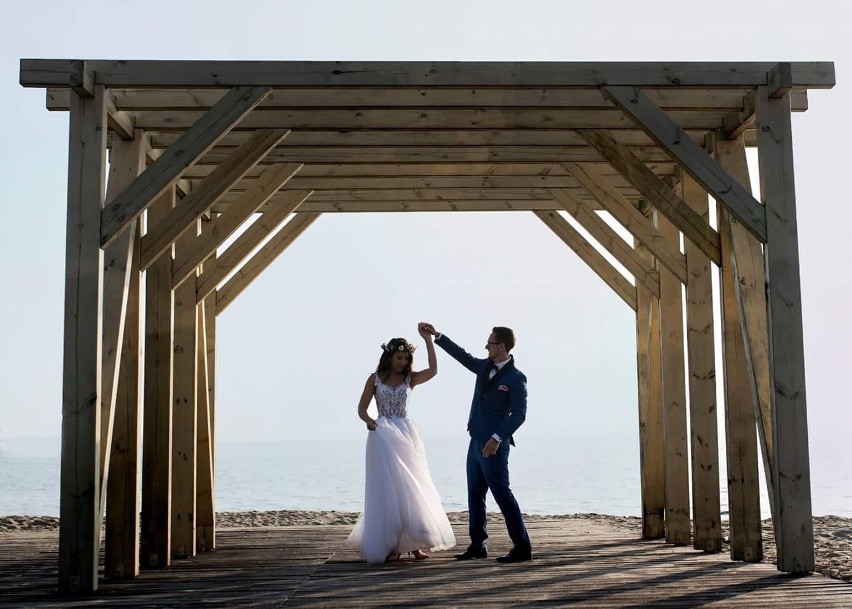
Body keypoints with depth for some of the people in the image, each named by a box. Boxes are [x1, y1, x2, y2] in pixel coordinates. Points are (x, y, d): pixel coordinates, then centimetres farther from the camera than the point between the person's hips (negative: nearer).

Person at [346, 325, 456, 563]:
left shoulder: (409, 379, 7)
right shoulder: (375, 379, 4)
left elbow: (433, 370, -11)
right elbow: (361, 408, 4)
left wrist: (427, 339, -16)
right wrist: (368, 421, -18)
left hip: (406, 435, 2)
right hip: (382, 436, -2)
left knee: (411, 488, 2)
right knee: (388, 489, -3)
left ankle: (412, 543, 7)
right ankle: (390, 544, 1)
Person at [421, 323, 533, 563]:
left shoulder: (516, 378, -12)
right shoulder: (484, 367, 9)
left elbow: (518, 414, -18)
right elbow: (462, 355, 24)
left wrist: (497, 438, -25)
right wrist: (437, 336, 24)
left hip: (493, 445, -8)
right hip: (476, 442, 9)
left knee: (502, 494, -8)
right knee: (475, 495, 13)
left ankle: (522, 547, -2)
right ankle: (477, 545, 22)